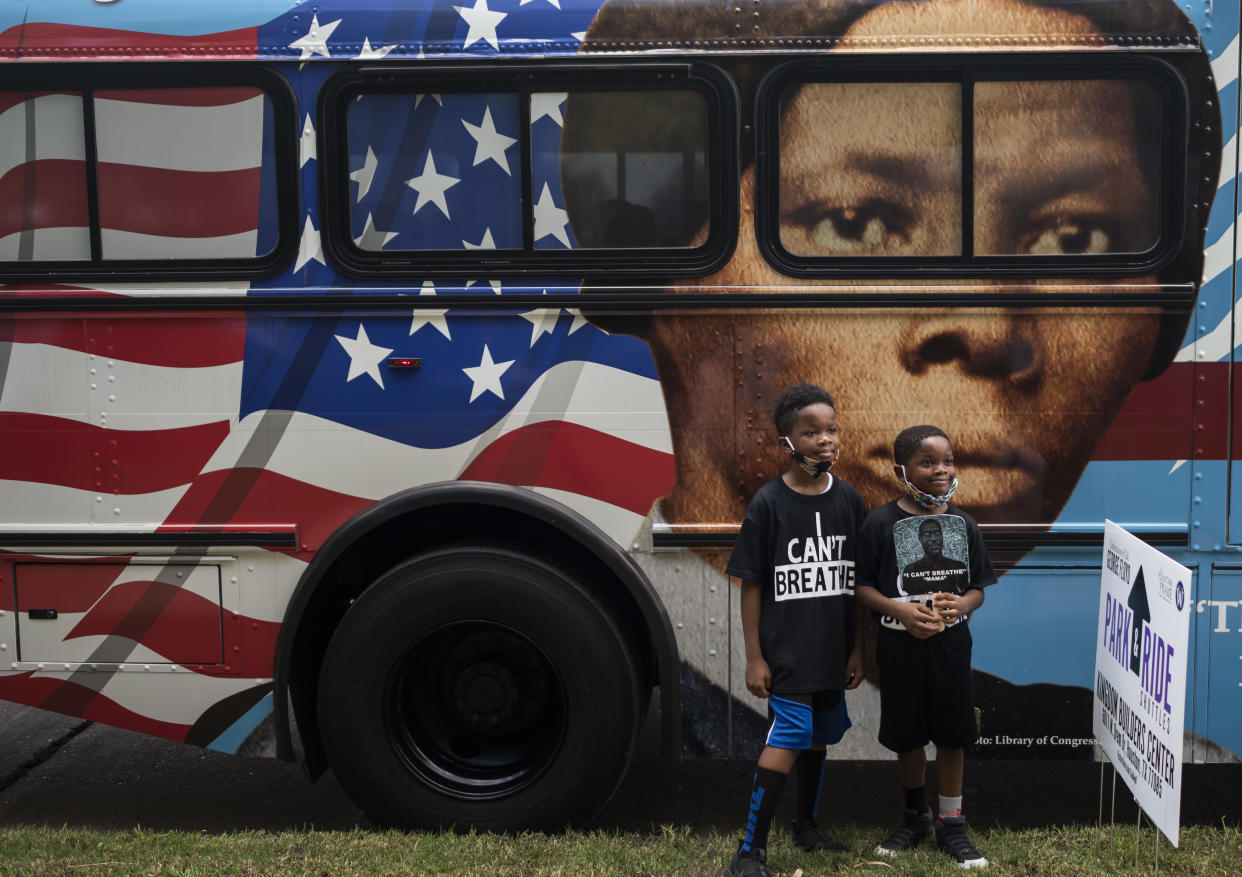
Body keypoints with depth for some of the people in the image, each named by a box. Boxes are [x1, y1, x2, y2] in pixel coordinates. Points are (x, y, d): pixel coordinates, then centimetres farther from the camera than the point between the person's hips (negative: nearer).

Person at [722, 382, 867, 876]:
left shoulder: (849, 501, 2)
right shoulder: (769, 503, -10)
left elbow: (857, 585, 8)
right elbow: (751, 585, -7)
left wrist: (857, 650, 7)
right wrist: (754, 657, -9)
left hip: (832, 653, 5)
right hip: (785, 651, -5)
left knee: (816, 738, 17)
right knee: (785, 739, -12)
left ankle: (806, 826, 36)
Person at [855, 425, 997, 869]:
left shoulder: (963, 523, 1)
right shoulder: (881, 523, -8)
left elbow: (978, 587, 6)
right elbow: (862, 587, -5)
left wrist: (961, 605, -15)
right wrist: (900, 609, -21)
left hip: (950, 644, 2)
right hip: (899, 644, -2)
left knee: (952, 735, 8)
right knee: (906, 735, 10)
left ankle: (951, 824, 25)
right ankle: (914, 815, 33)